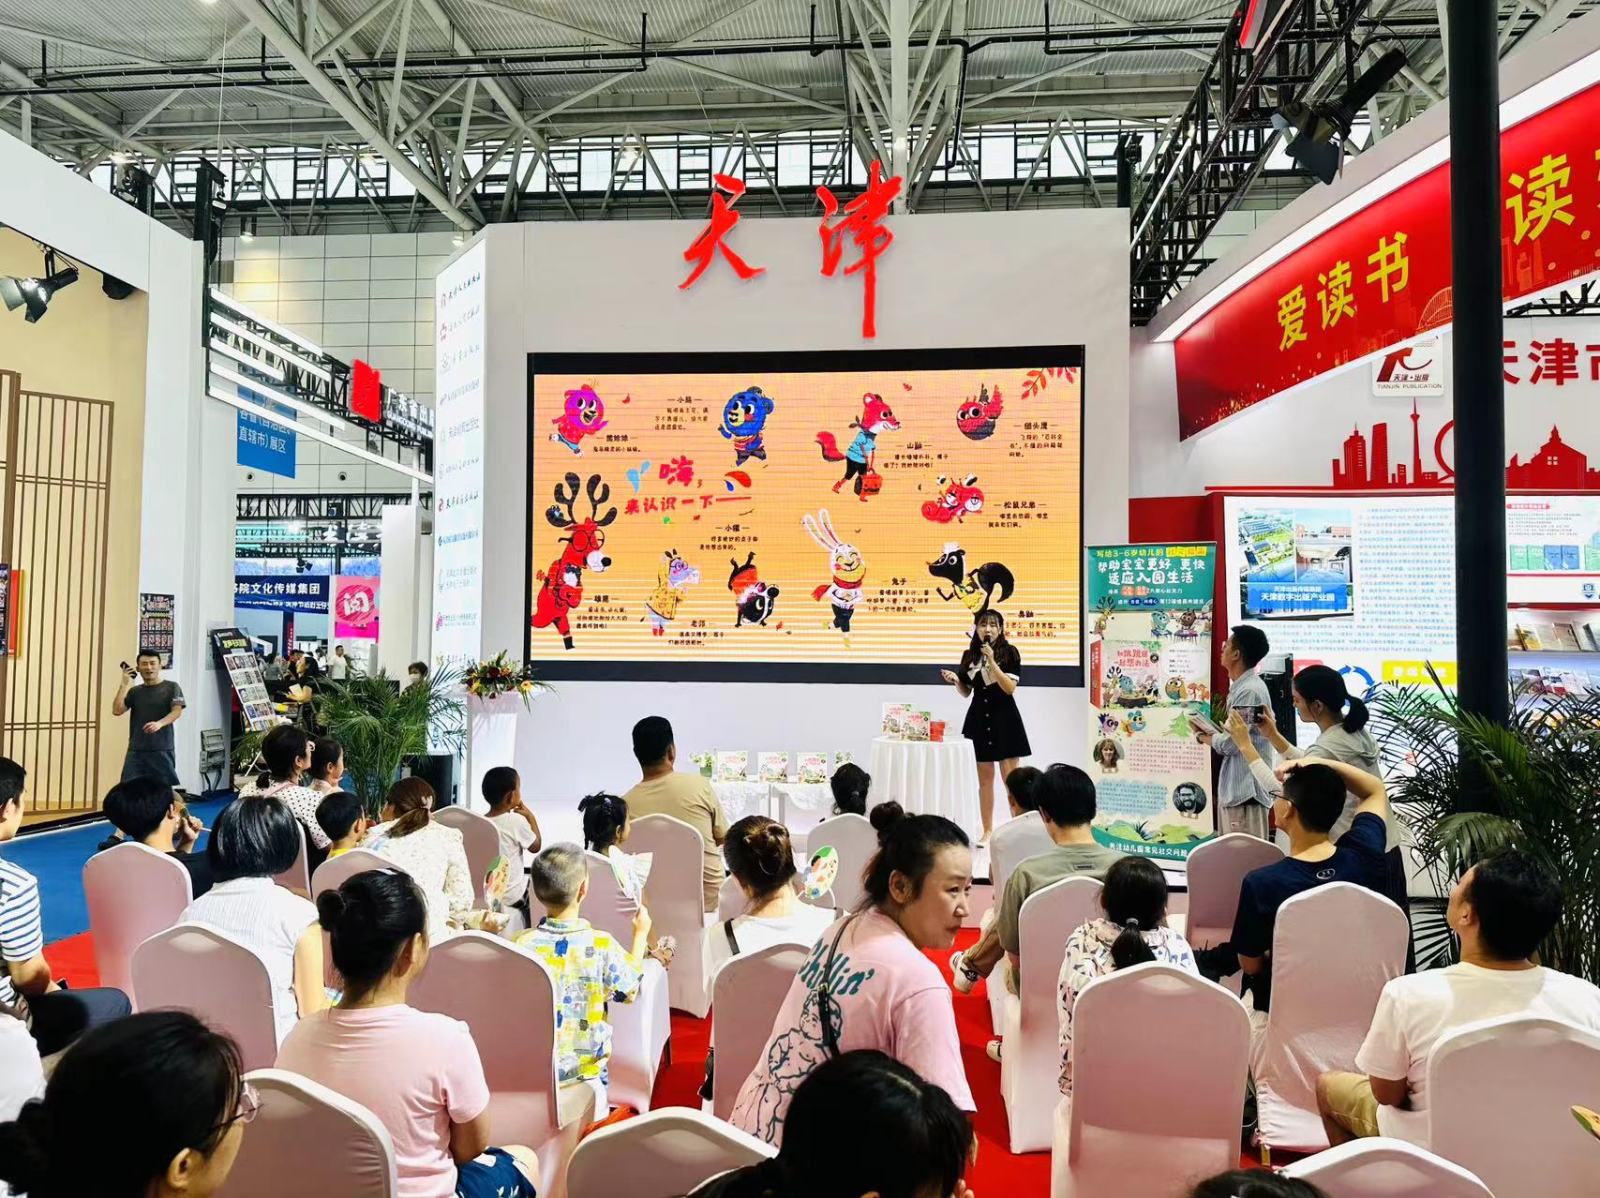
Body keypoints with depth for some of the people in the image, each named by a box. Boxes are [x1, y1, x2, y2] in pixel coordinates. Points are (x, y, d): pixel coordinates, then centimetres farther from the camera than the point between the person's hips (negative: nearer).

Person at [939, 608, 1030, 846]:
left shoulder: (1010, 652, -5)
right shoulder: (969, 655, 6)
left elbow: (1010, 688, -13)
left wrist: (992, 662, -20)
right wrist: (955, 680, -8)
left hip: (1004, 718, -4)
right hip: (979, 719, 4)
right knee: (984, 779, 8)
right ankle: (987, 831, 16)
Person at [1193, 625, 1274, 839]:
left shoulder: (1249, 691, -19)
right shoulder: (1241, 686, 14)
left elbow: (1230, 743, -18)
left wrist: (1205, 737, -1)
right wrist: (1211, 734, 3)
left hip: (1245, 790, -10)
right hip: (1234, 788, 10)